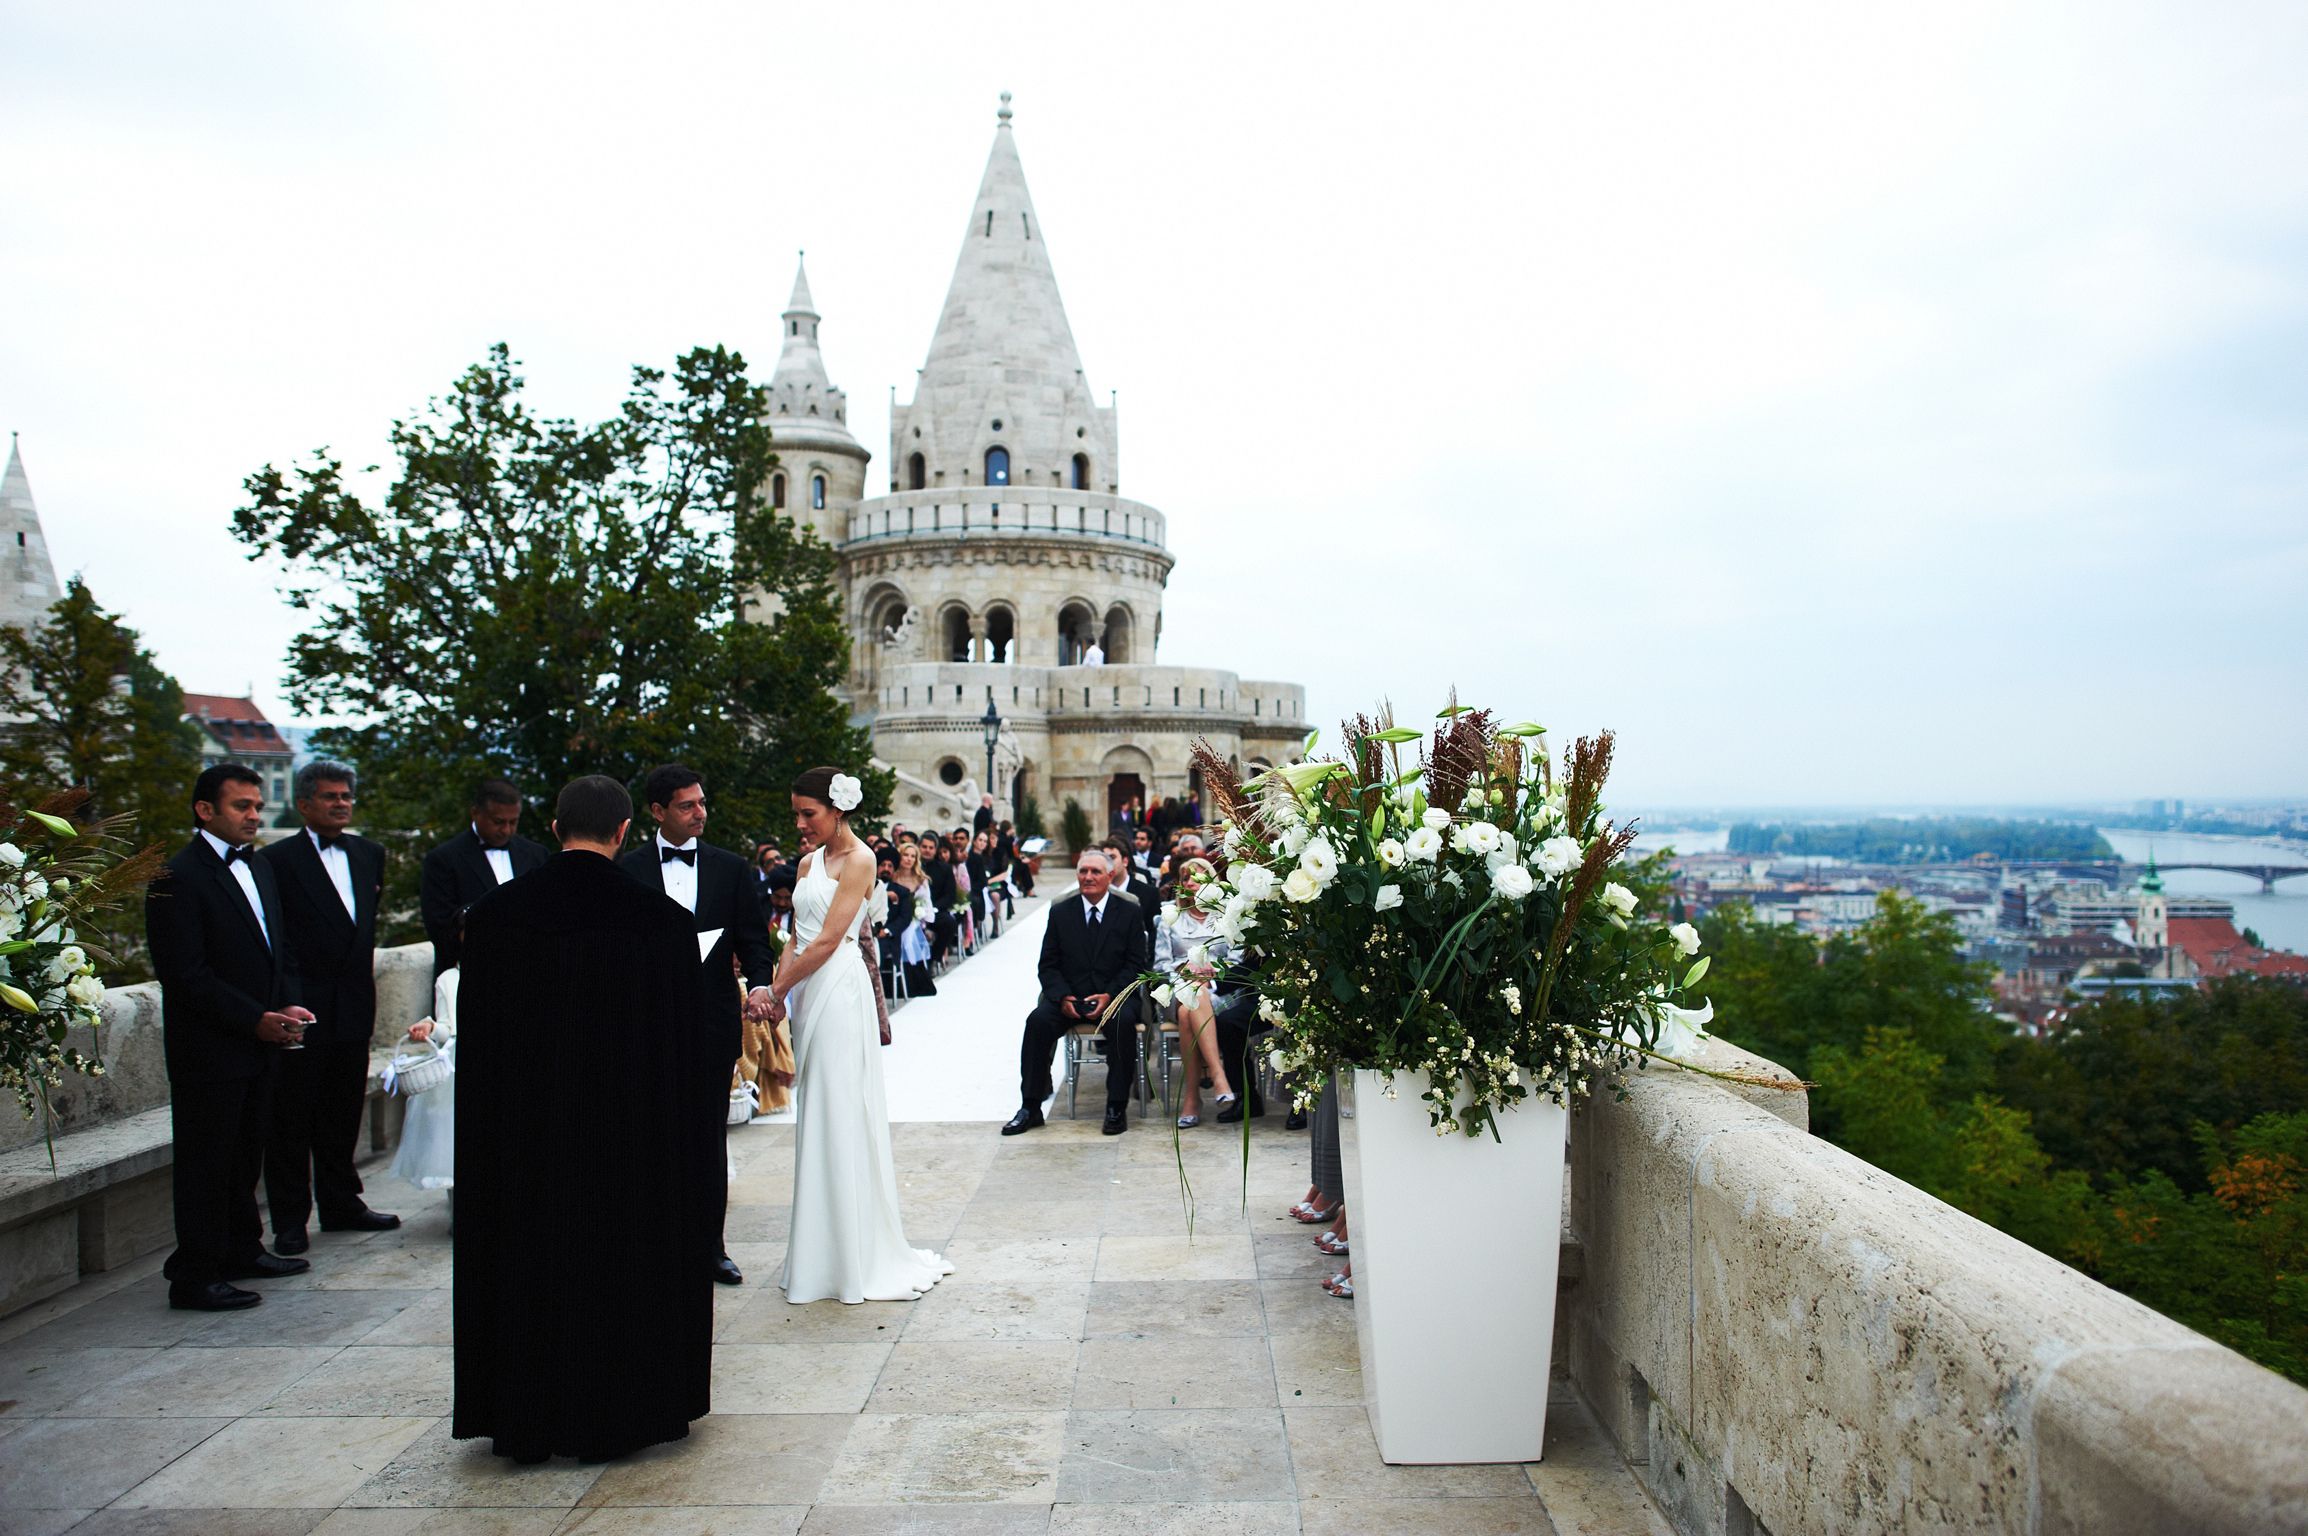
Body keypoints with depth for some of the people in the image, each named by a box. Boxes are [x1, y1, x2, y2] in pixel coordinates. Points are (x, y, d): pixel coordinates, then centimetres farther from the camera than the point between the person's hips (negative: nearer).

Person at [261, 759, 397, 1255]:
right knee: (292, 1118, 3)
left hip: (353, 1005, 6)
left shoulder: (369, 855, 11)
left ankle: (341, 1205, 27)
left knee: (344, 1113, 15)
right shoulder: (278, 860, -7)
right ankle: (290, 1220, 12)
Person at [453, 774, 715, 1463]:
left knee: (530, 1260, 16)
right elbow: (691, 1043, -8)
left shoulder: (494, 914, -8)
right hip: (633, 1133, -1)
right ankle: (626, 1407, 25)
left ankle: (527, 1416, 28)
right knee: (628, 1258, 14)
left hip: (523, 1129, 2)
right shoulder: (663, 919, -14)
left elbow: (474, 1037, 0)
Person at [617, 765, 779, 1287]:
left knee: (710, 1135, 10)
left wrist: (760, 983, -16)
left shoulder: (730, 868, 5)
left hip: (713, 1022, 1)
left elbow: (754, 936, 3)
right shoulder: (629, 869, 1)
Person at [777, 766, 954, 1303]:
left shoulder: (858, 861, -9)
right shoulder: (809, 862, 14)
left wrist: (779, 991, -12)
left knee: (841, 1114, -3)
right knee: (817, 1117, 10)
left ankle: (858, 1257, 7)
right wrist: (776, 990, -1)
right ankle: (825, 1251, 19)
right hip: (808, 993, 8)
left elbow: (827, 941, -14)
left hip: (840, 991, -8)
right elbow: (796, 939, 12)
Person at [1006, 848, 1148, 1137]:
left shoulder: (1127, 913, 4)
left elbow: (1135, 964, 0)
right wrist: (1062, 997, -13)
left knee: (1124, 1021, -34)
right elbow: (1048, 964, 6)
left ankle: (1116, 1108, -24)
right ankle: (1030, 1107, -17)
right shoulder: (1060, 913, 8)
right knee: (1038, 1020, -26)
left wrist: (1109, 995, -16)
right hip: (1068, 997, 2)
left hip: (1112, 997, -2)